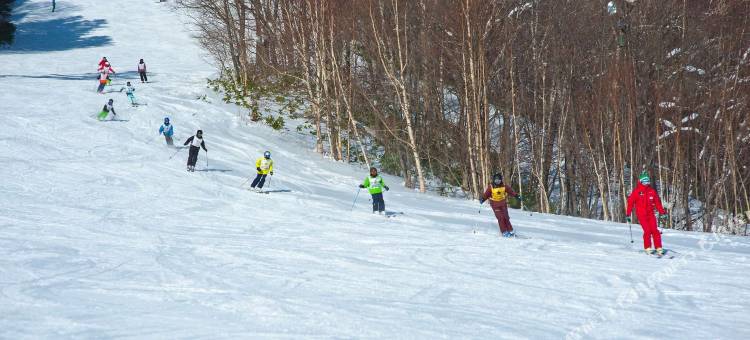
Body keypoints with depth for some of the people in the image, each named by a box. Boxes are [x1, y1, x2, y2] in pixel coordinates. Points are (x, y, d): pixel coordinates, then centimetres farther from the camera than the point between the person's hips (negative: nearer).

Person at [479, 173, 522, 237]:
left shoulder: (504, 186, -2)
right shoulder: (491, 187, -9)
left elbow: (510, 191, 6)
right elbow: (486, 194, -9)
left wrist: (517, 196, 3)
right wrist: (482, 199, -25)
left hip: (503, 204, 2)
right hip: (495, 205, -2)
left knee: (506, 217, -3)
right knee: (500, 218, -10)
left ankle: (510, 231, 4)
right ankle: (504, 232, -6)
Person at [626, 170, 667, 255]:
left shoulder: (652, 191, 10)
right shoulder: (636, 191, 0)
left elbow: (657, 202, 14)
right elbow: (630, 202, 0)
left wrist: (662, 212, 8)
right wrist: (628, 214, -3)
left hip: (650, 214, 3)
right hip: (641, 214, -3)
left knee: (655, 230, -8)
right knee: (647, 231, -14)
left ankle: (659, 248, -5)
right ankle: (647, 248, -3)